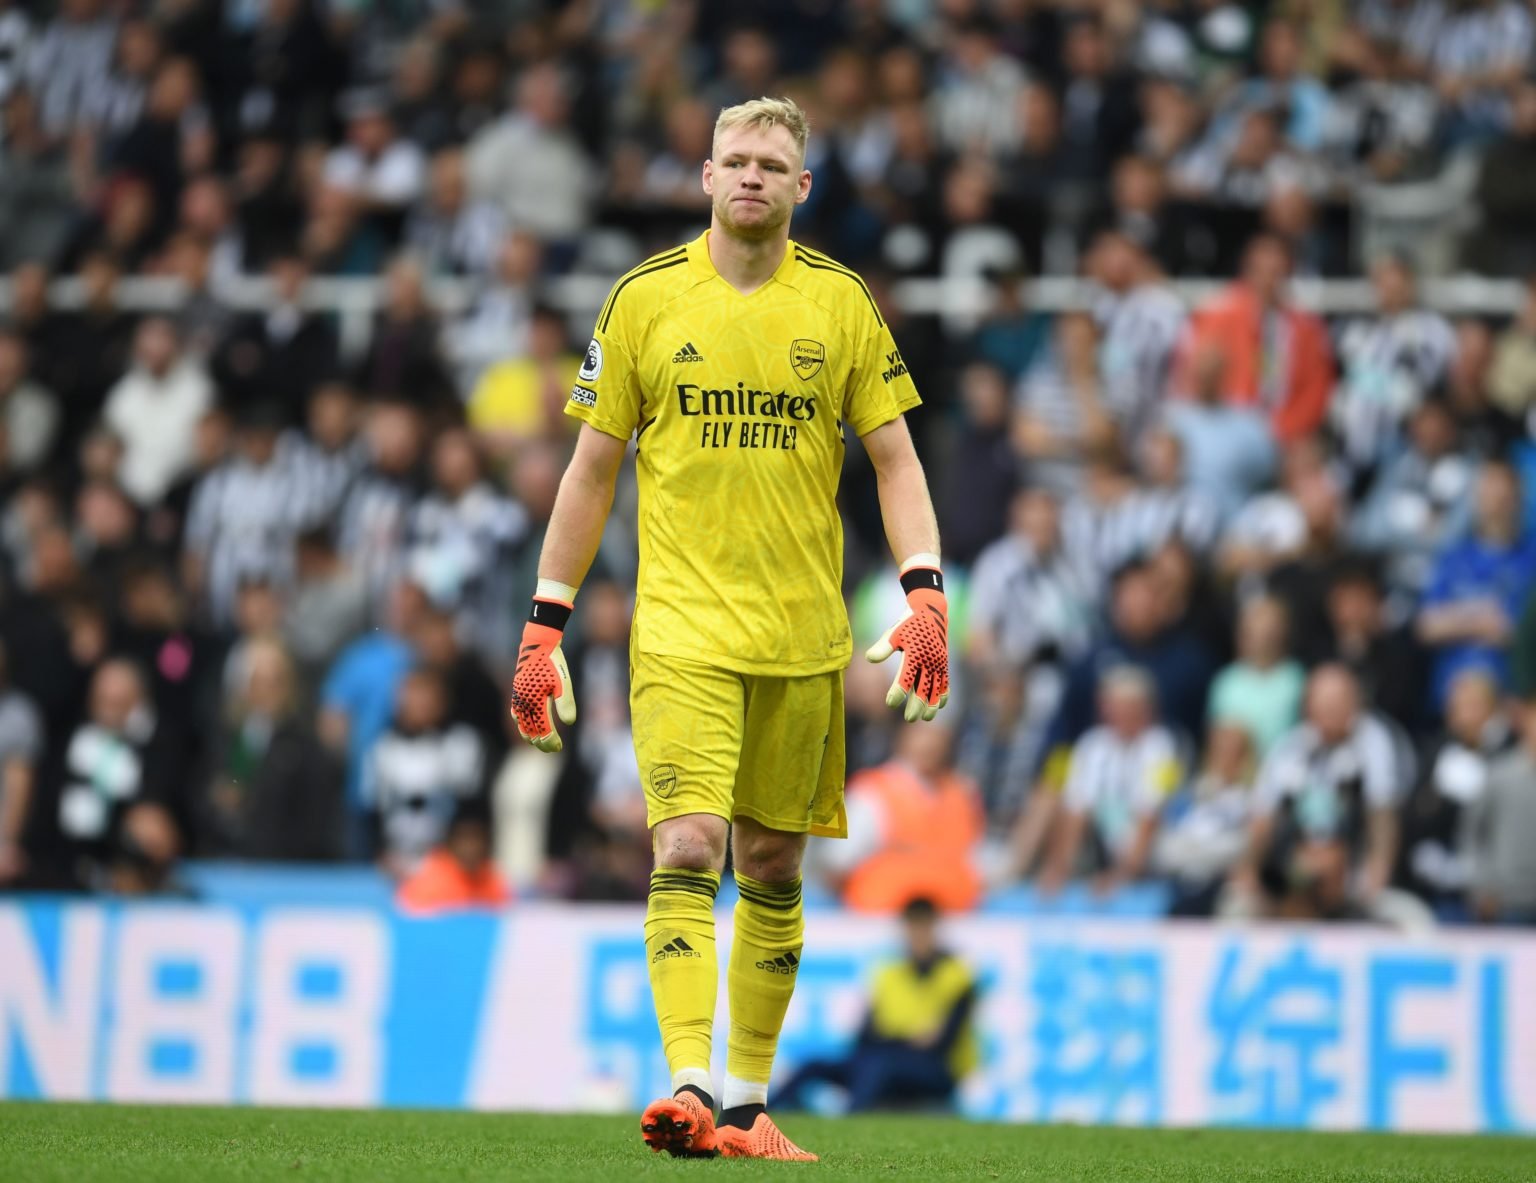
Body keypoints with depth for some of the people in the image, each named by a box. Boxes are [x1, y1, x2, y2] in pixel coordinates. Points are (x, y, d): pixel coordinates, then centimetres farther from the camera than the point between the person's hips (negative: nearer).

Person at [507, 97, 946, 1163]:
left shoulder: (841, 302, 4)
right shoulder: (644, 300, 2)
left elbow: (893, 456, 6)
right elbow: (593, 466, 7)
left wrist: (925, 595, -8)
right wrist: (546, 624, 4)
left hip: (804, 635, 2)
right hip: (682, 627, -2)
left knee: (773, 865, 8)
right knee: (688, 846, -16)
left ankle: (748, 1102, 18)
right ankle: (689, 1087, -23)